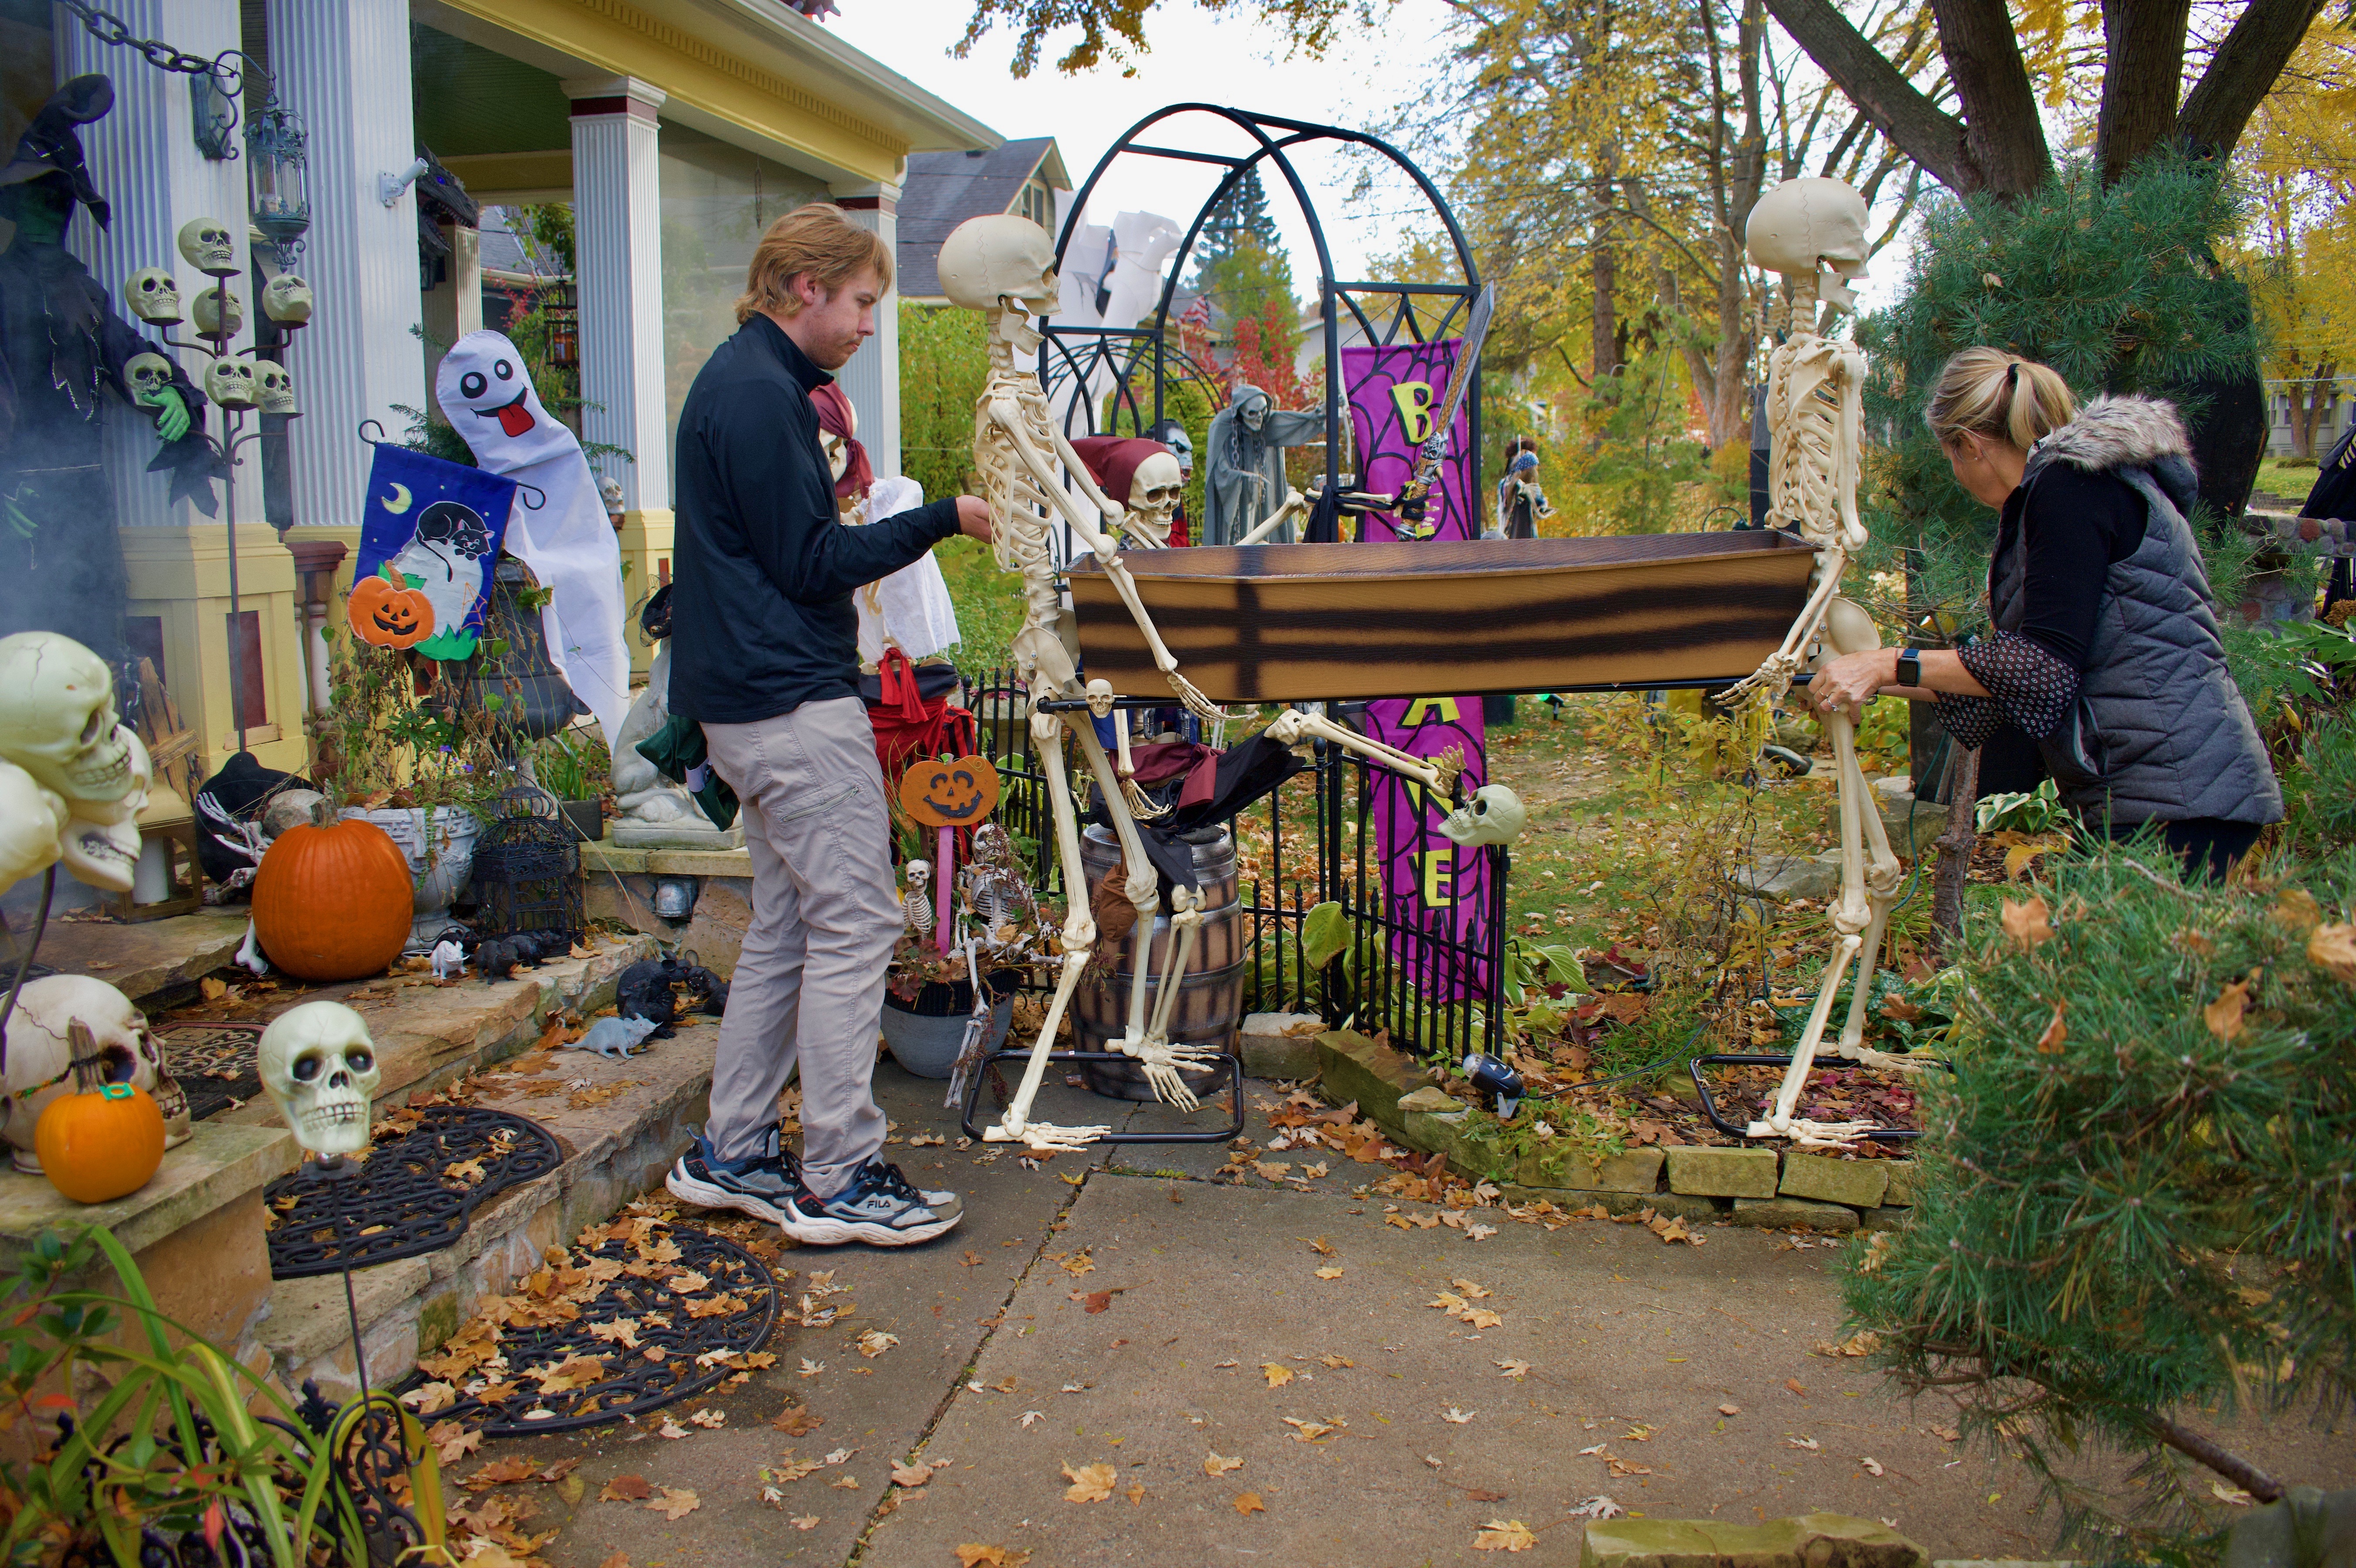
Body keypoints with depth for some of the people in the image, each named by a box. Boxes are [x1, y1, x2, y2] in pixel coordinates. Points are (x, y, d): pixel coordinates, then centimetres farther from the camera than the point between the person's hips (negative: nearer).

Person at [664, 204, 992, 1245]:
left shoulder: (740, 381, 19)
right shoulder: (761, 396, -14)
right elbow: (811, 562, -15)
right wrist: (942, 519, -12)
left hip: (749, 703, 11)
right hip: (795, 701, -11)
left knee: (785, 927, 15)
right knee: (854, 926, -6)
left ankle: (730, 1155, 23)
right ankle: (838, 1181, 2)